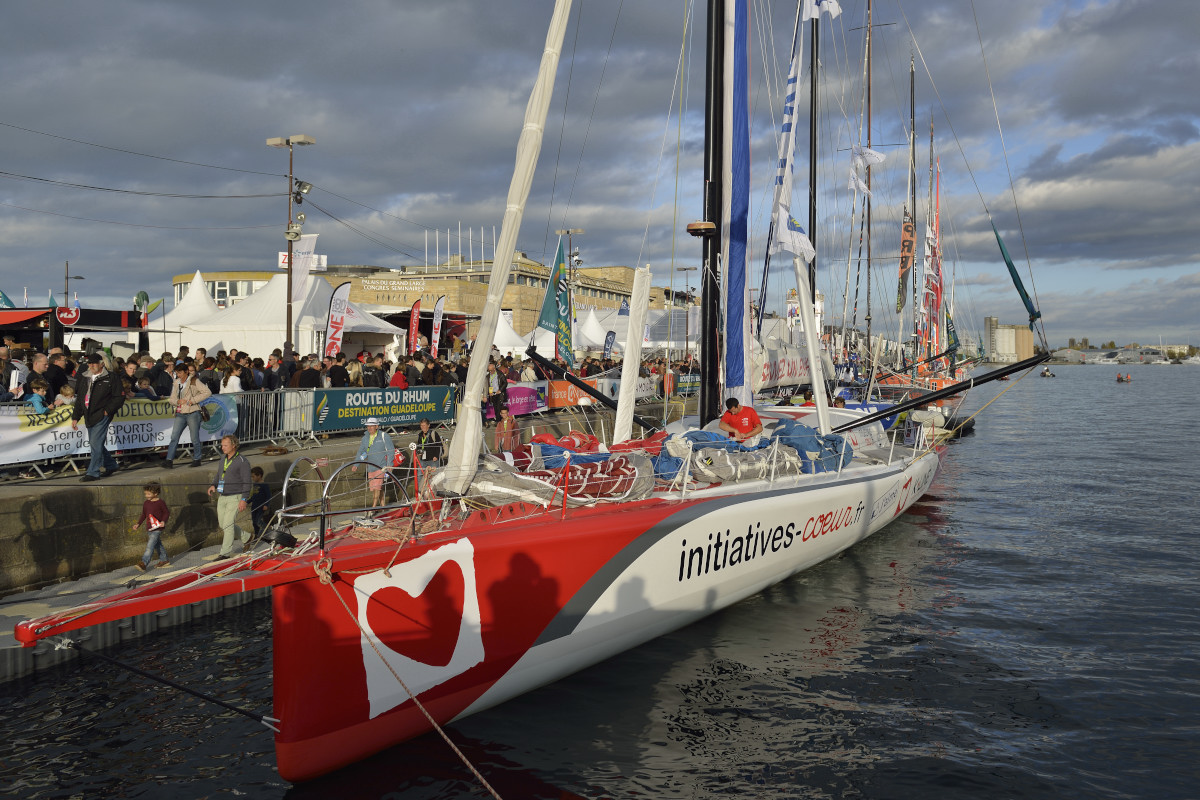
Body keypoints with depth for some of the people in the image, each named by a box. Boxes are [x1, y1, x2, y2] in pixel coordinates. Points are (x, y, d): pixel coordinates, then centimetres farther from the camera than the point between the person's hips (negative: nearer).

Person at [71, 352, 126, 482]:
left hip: (102, 416, -7)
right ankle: (111, 465, 30)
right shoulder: (83, 378, 15)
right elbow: (79, 399, 20)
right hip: (89, 416, 7)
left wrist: (108, 410, -13)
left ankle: (93, 473, -7)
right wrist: (75, 417, 15)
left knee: (96, 443, -11)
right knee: (94, 444, 13)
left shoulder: (111, 378, -3)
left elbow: (119, 397, -4)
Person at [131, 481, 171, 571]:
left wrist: (163, 521, -19)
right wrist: (138, 524, 11)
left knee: (150, 545, -14)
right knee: (158, 544, 16)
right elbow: (143, 515, 19)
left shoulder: (160, 502, -9)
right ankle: (164, 560, 28)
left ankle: (144, 563, -20)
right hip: (149, 528, 7)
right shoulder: (146, 503, 10)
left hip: (157, 528, -7)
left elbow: (166, 512, -4)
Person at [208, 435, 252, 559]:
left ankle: (226, 552, -1)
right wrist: (213, 485, 1)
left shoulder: (242, 461, -13)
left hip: (235, 497, -8)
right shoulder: (224, 459, 10)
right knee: (222, 524, 12)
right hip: (222, 497, 8)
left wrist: (244, 500, -19)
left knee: (228, 524, -10)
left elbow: (247, 482, -14)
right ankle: (245, 537, 32)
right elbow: (218, 475, 22)